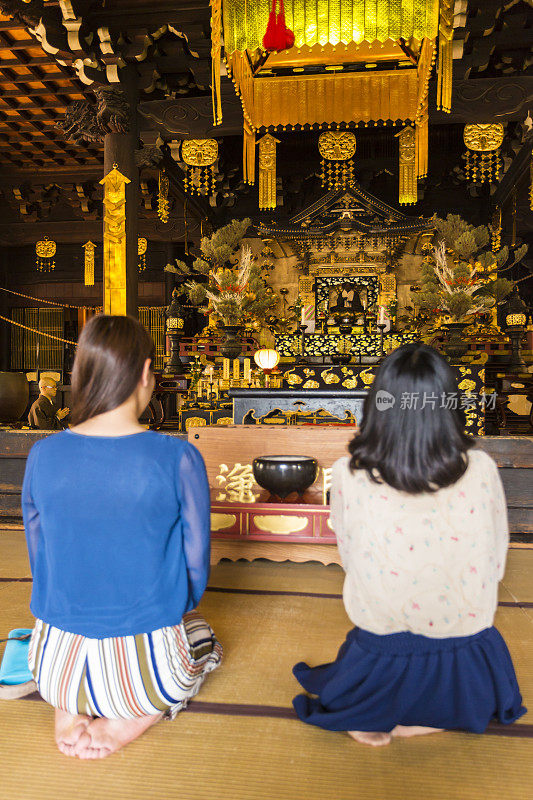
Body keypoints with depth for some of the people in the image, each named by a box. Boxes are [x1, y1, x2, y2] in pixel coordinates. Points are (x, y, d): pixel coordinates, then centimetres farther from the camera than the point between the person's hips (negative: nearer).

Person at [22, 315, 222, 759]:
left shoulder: (42, 456, -9)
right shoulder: (179, 459, -19)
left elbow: (39, 555, 5)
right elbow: (196, 563, -8)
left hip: (55, 667, 4)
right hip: (145, 666, -3)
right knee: (204, 638, 32)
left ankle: (68, 709, 14)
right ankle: (135, 719, 9)